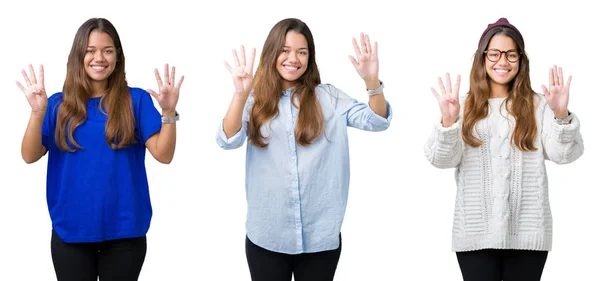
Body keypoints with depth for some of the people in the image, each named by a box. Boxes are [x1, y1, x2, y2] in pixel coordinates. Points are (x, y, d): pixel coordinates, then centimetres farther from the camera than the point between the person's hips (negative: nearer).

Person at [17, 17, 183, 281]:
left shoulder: (136, 100, -1)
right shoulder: (59, 104, 3)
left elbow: (164, 155, -7)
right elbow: (30, 156, -5)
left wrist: (169, 112, -22)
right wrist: (38, 112, -20)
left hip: (124, 231, -1)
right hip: (70, 231, 1)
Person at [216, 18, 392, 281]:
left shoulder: (328, 97, 4)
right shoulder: (257, 100, 2)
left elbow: (377, 121, -6)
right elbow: (228, 140, -13)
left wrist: (372, 82, -25)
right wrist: (241, 95, -29)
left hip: (321, 236, 1)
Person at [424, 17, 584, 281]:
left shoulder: (538, 105, 6)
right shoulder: (465, 107, 4)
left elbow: (564, 154, -5)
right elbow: (443, 159, -5)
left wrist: (561, 115, -23)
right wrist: (448, 121, -23)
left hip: (527, 233, 1)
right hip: (476, 233, -1)